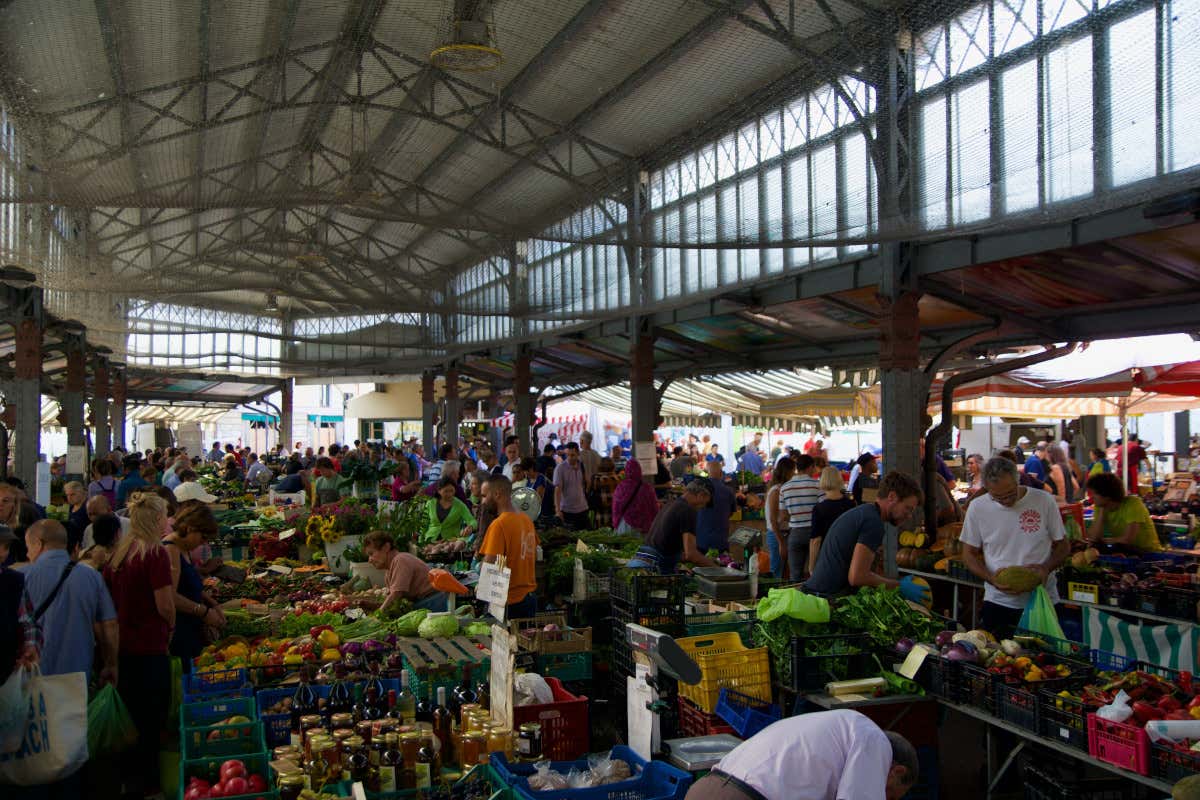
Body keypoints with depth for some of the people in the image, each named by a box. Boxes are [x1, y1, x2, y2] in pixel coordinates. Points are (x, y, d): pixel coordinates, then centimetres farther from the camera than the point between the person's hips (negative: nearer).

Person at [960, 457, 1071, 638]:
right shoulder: (977, 507, -5)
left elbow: (1063, 546, 5)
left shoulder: (1044, 501, -6)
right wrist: (991, 578, -15)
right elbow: (969, 554, 3)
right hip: (998, 603, 1)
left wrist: (1046, 568, -16)